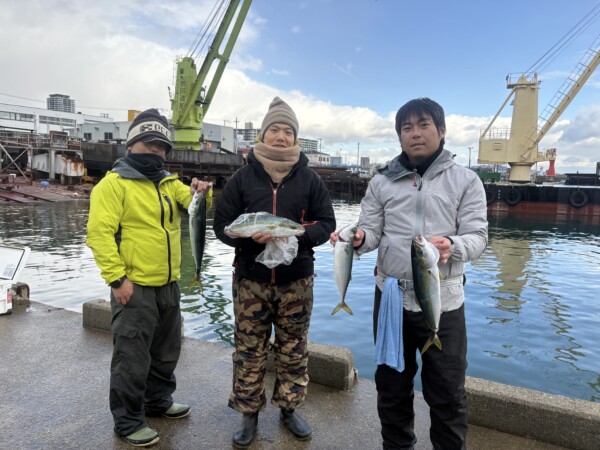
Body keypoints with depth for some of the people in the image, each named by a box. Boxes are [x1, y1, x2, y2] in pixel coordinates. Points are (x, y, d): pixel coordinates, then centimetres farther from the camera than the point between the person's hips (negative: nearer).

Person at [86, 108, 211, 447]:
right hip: (134, 288, -7)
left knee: (166, 352, 20)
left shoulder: (171, 183, 11)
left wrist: (198, 194, -26)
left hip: (168, 285, 7)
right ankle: (128, 422, 23)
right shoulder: (113, 183, -9)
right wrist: (117, 278, -19)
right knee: (133, 359, 5)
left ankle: (159, 401, 40)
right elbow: (100, 232, -15)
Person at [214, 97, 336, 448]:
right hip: (251, 279, 0)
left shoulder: (310, 179, 2)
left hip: (296, 280, 1)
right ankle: (250, 414, 26)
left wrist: (295, 234, -17)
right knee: (249, 351, 9)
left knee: (294, 350, 13)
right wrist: (250, 236, -20)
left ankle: (289, 408, 32)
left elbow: (326, 224, 2)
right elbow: (222, 225, 1)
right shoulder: (243, 177, 1)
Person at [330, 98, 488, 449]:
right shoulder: (382, 182, 6)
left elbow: (477, 237, -7)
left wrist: (452, 246, -29)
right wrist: (357, 237, -22)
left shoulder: (466, 181, 1)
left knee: (447, 392, 13)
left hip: (443, 300, -2)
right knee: (391, 384, 18)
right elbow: (372, 233, 2)